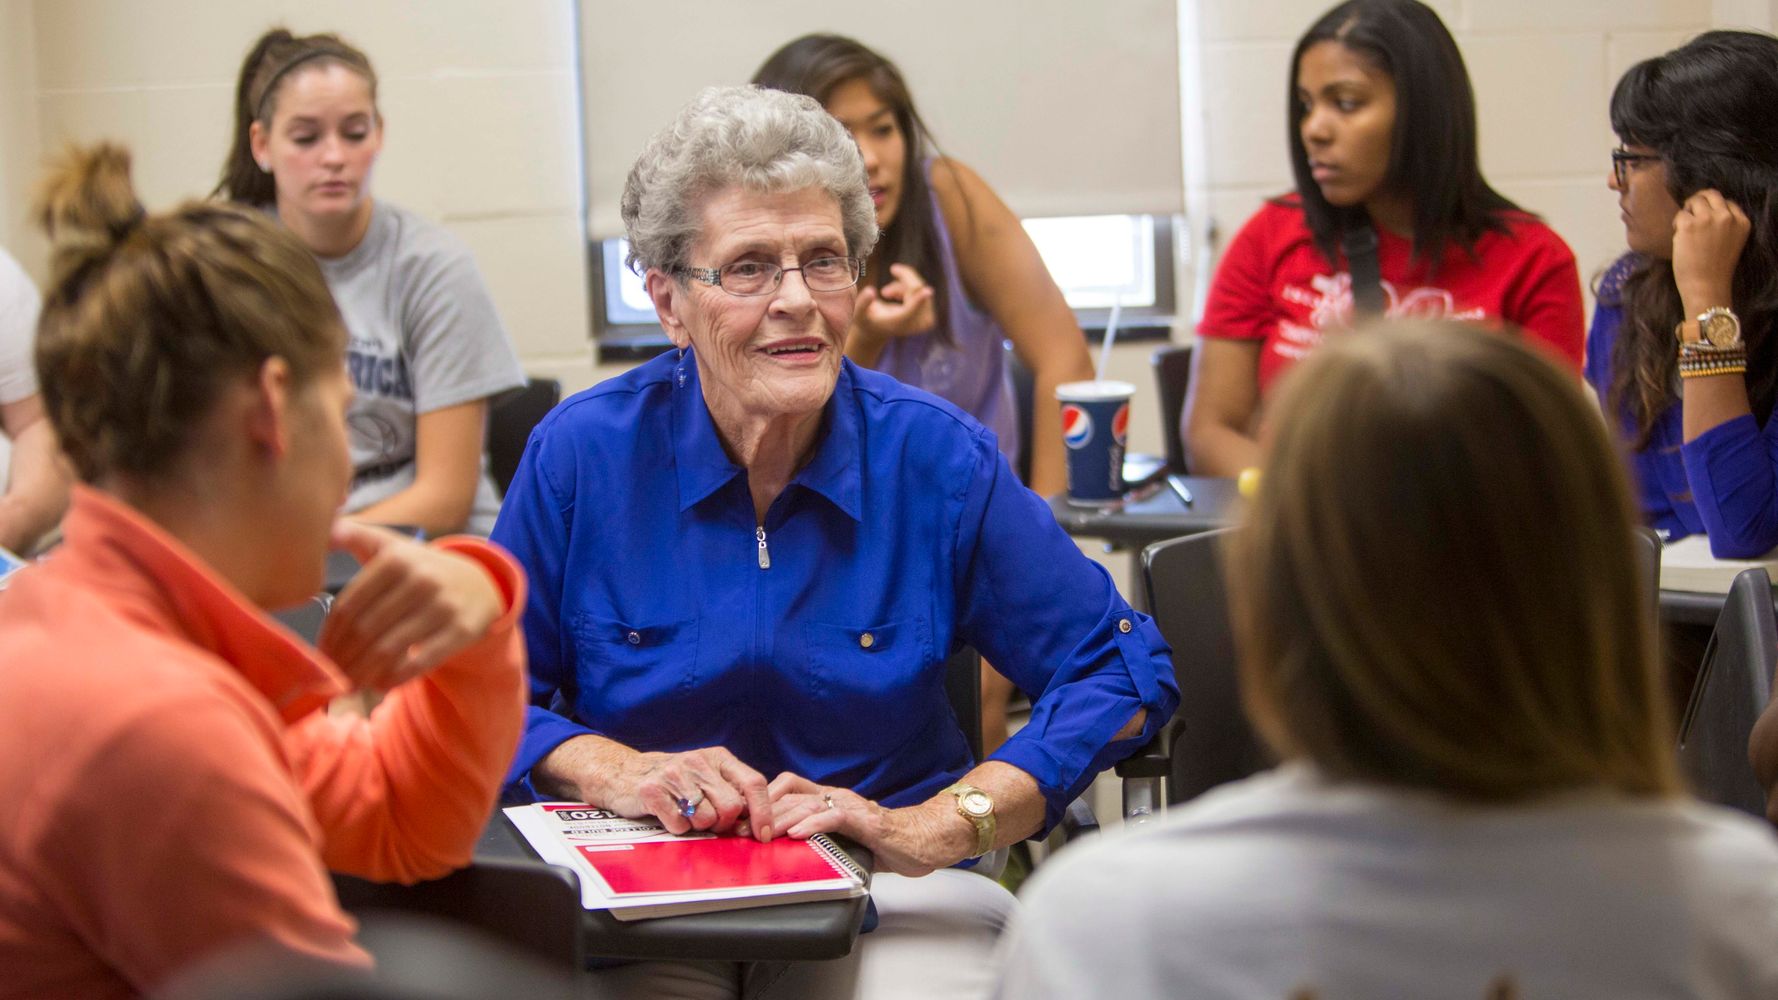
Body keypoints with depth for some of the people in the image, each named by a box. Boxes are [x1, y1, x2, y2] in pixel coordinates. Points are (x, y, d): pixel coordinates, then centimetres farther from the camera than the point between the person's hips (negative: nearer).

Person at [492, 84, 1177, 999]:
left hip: (886, 894, 1)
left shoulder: (935, 458, -5)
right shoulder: (582, 453, -4)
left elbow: (1125, 675, -5)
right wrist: (618, 773, -16)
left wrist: (930, 829, -16)